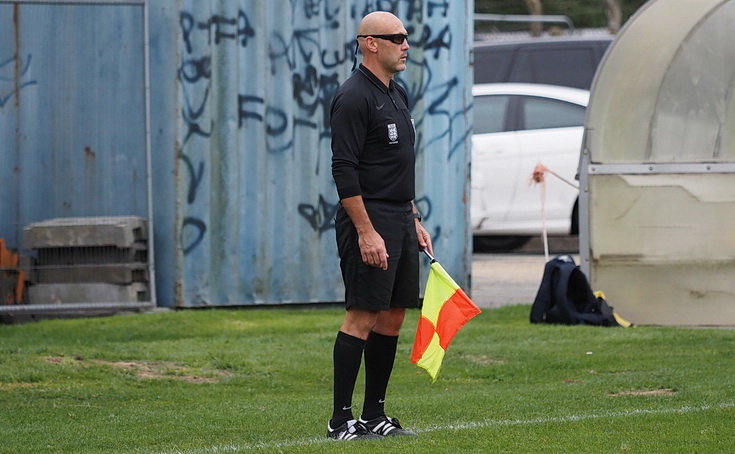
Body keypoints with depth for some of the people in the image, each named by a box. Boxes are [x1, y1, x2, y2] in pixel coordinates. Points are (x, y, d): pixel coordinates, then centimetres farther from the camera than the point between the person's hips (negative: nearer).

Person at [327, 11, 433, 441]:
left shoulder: (398, 95, 16)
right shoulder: (354, 97, -13)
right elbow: (344, 170, -18)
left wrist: (414, 220, 20)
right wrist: (366, 233, -22)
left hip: (401, 221, 9)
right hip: (369, 222, -9)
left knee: (393, 316, 9)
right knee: (362, 316, -10)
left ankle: (375, 415, 14)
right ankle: (341, 419, -8)